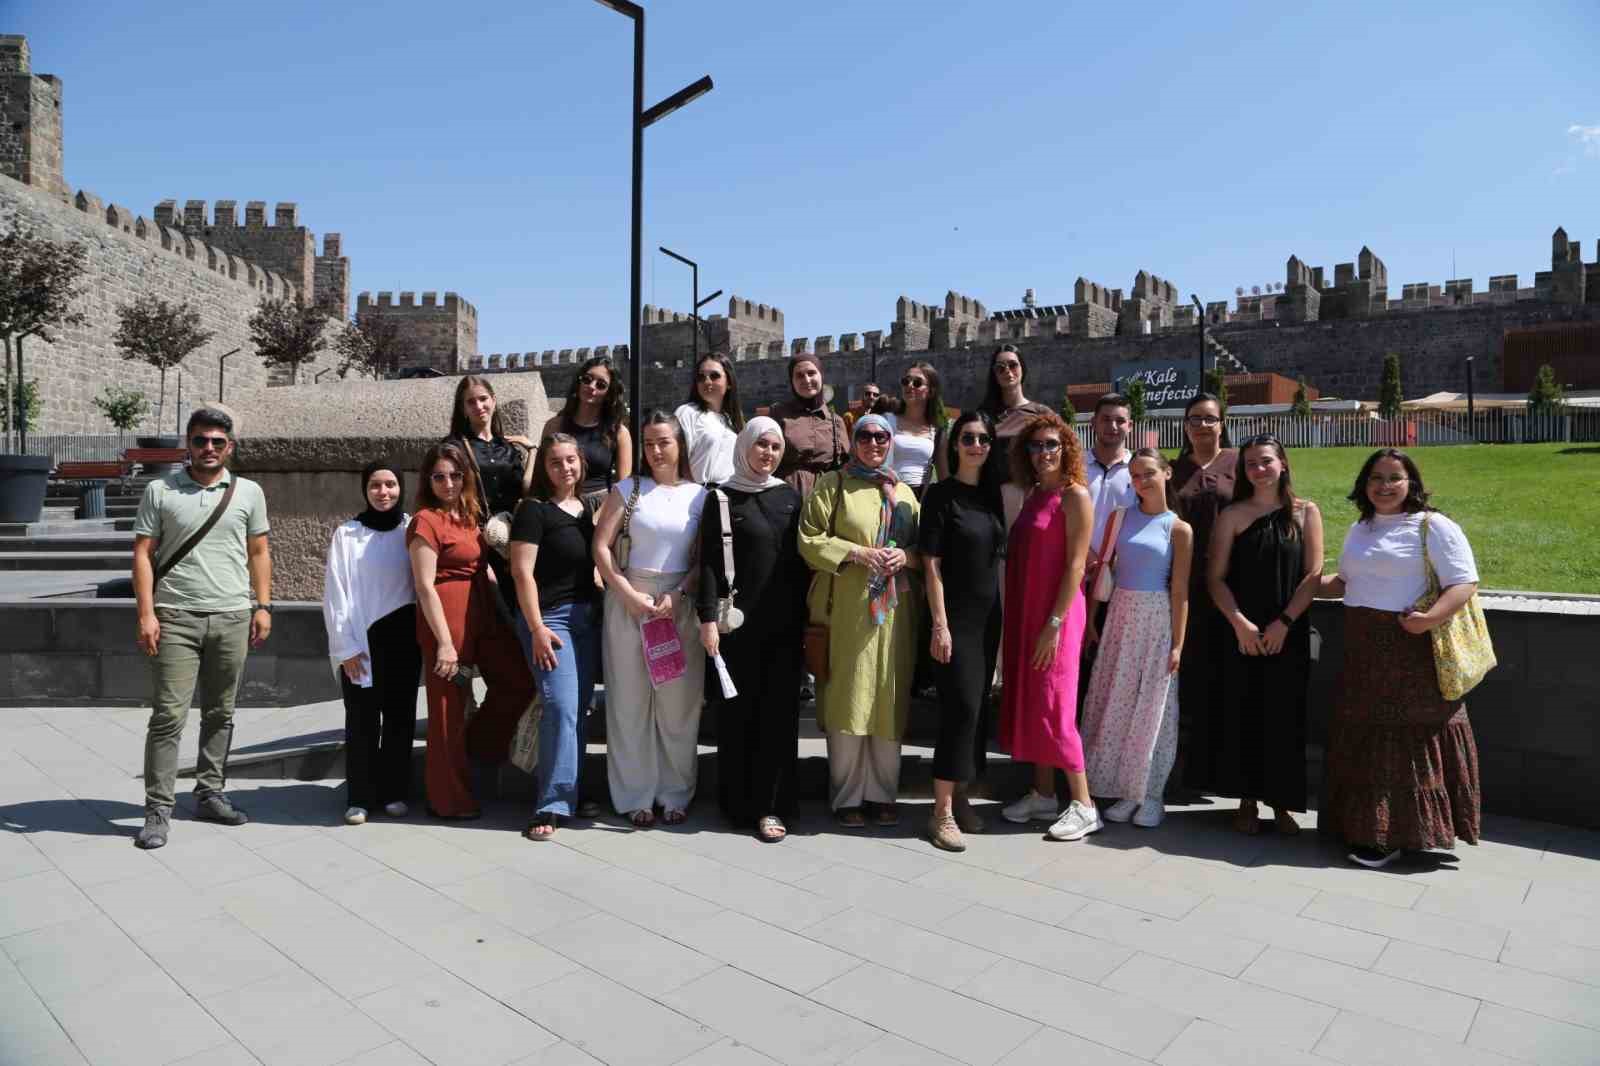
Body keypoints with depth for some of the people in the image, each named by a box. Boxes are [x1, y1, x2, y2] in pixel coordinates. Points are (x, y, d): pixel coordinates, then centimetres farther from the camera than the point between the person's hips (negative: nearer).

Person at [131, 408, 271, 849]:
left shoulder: (248, 492, 7)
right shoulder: (160, 491, 2)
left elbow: (259, 552, 10)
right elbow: (143, 554, 1)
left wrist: (263, 606, 3)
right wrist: (146, 613, -7)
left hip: (232, 618, 2)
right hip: (176, 618, -2)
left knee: (220, 714, 10)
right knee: (168, 715, -3)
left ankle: (209, 794, 22)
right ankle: (158, 809, 5)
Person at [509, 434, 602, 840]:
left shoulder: (587, 509, 13)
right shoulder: (534, 509, -7)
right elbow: (522, 572, -12)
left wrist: (603, 609, 12)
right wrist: (537, 628, -17)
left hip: (588, 617, 7)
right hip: (550, 618, -7)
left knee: (579, 708, 10)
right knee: (561, 707, -13)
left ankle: (569, 791, 21)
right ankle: (552, 804, -6)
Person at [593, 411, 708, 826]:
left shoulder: (699, 495, 6)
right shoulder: (627, 489, 5)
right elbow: (600, 546, -1)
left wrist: (679, 595, -12)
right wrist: (629, 594, -9)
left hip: (681, 603, 0)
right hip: (629, 599, 0)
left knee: (679, 699, 2)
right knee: (631, 698, 4)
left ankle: (675, 793, 17)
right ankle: (635, 796, 15)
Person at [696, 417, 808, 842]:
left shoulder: (790, 497, 11)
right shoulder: (721, 499, 1)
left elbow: (801, 560, 12)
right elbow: (709, 562, -5)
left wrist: (807, 617, 8)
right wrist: (708, 618, -14)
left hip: (784, 623, 3)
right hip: (737, 621, -3)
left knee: (779, 710, 3)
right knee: (738, 710, 4)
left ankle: (770, 805, 11)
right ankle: (737, 802, 16)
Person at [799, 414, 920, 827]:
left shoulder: (904, 493, 16)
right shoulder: (833, 486, 4)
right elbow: (810, 540, -3)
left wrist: (906, 556, -4)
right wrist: (856, 552, -14)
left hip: (893, 610, 4)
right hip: (847, 609, -4)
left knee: (888, 699, 5)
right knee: (847, 698, -2)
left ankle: (882, 792, 17)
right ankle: (846, 796, 9)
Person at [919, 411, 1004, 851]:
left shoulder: (993, 495, 10)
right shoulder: (940, 494, -7)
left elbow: (997, 558, 14)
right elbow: (932, 564, -11)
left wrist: (1002, 616, 10)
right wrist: (940, 624, -16)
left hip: (988, 616, 6)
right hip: (954, 616, -6)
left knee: (978, 707, 9)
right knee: (962, 706, -10)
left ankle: (960, 796, 21)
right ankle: (942, 811, -3)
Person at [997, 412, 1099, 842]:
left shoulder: (1075, 496, -9)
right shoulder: (1033, 495, 13)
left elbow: (1075, 565, -14)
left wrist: (1054, 623, -19)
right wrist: (1017, 618, 8)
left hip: (1055, 614, -7)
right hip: (1023, 613, 8)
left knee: (1053, 706, -6)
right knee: (1027, 702, 10)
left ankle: (1083, 806, 4)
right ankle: (1042, 795, 21)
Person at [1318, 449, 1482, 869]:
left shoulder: (1433, 526, -5)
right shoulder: (1359, 529, 17)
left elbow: (1465, 582, -12)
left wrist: (1432, 617, -28)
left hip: (1411, 648, -7)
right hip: (1362, 650, 7)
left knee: (1408, 738, -3)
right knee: (1365, 737, 9)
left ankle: (1397, 835, 4)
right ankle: (1365, 827, 19)